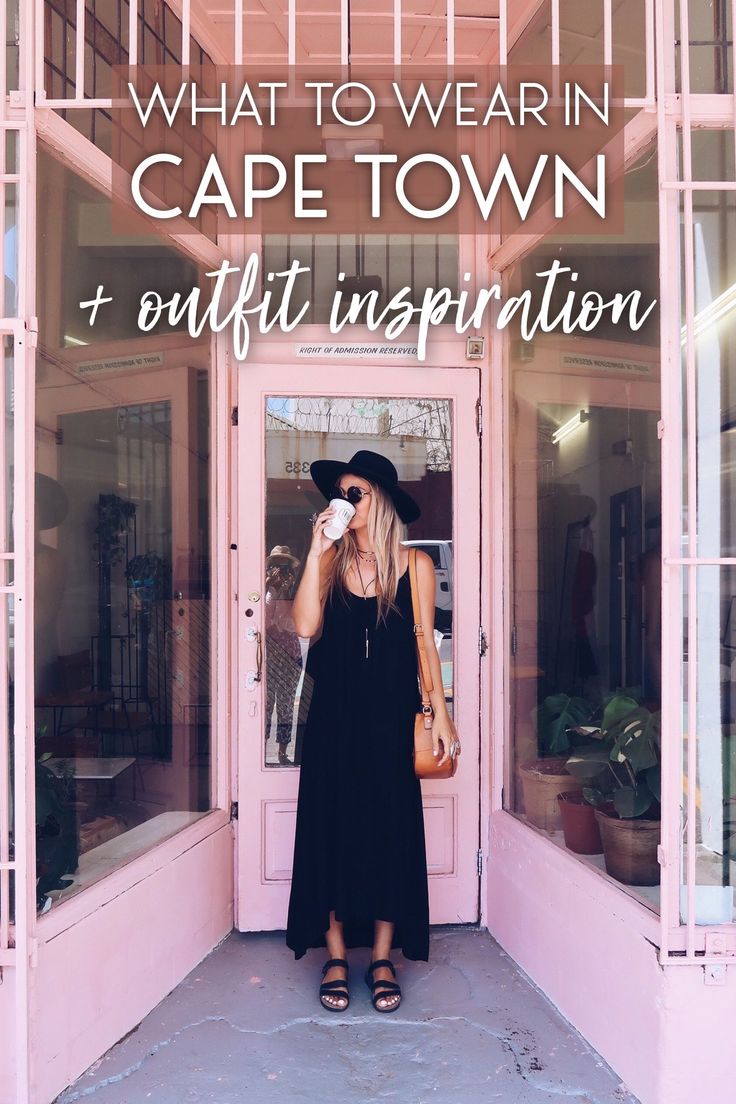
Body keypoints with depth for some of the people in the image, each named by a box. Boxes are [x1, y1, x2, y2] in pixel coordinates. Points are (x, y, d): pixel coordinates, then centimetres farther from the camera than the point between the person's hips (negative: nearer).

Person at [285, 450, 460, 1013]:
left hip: (391, 717, -1)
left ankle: (383, 960, 15)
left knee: (390, 829, 3)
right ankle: (336, 957, 14)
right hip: (334, 717, 1)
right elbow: (305, 625, -11)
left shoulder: (414, 565, 2)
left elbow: (424, 642, 4)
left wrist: (440, 714, 1)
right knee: (332, 828, 3)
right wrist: (317, 551, -15)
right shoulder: (331, 562, 3)